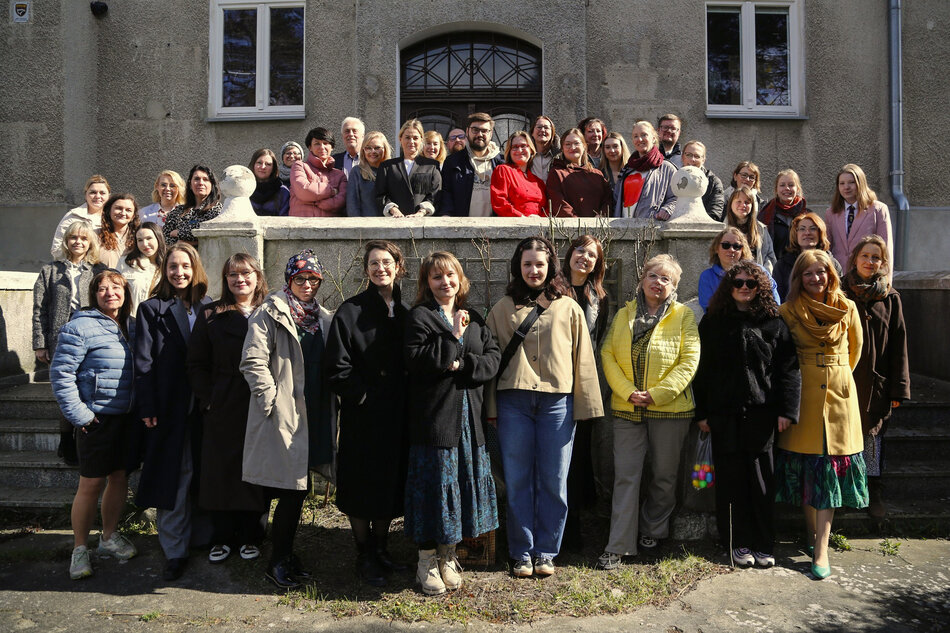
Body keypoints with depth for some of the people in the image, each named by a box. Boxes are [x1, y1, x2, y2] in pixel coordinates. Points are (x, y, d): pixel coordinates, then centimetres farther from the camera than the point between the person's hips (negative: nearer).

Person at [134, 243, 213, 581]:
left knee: (203, 474, 10)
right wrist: (147, 407, -10)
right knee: (174, 478, 1)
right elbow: (144, 362, -3)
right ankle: (175, 551, 10)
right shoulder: (152, 309, 2)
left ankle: (202, 537, 24)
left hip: (202, 407, 3)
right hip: (169, 408, -3)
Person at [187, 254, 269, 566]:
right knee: (220, 470, 6)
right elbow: (196, 364, 4)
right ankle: (222, 538, 21)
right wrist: (208, 400, -5)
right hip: (222, 410, 0)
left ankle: (250, 537, 21)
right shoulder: (210, 315, 5)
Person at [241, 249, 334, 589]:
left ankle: (285, 553, 27)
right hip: (283, 414, -6)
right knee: (293, 489, -5)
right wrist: (271, 399, -15)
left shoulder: (323, 318, 15)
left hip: (314, 415, 6)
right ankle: (278, 562, 11)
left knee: (295, 489, 12)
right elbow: (253, 361, -11)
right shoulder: (270, 314, -4)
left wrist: (331, 405, 11)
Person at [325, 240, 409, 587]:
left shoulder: (405, 312, 8)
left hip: (397, 415, 4)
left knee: (391, 483, 13)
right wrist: (362, 395, -14)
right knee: (362, 484, 5)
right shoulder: (350, 311, -5)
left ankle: (381, 549, 29)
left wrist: (407, 399, 0)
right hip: (362, 415, -4)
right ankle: (365, 556, 20)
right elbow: (337, 367, -10)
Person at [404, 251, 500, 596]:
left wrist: (462, 365, -11)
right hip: (433, 417, -5)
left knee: (464, 484, 10)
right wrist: (453, 338, -15)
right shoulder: (419, 316, -2)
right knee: (433, 485, 0)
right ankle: (427, 562, 16)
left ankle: (448, 555, 26)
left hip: (469, 417, 5)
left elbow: (493, 358, 4)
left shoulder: (475, 319, 14)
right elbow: (416, 361, -16)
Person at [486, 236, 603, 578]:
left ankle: (546, 552, 20)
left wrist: (585, 406, 3)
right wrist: (490, 408, 4)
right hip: (513, 401, 0)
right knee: (518, 480, 5)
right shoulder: (503, 309, 10)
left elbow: (582, 359, 8)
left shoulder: (568, 308, 9)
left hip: (557, 401, 0)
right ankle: (521, 553, 18)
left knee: (553, 481, 6)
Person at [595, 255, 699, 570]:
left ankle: (652, 530, 32)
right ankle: (618, 546, 5)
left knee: (665, 474, 11)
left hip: (670, 408, -1)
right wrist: (628, 391, -11)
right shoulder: (623, 315, 9)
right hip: (627, 408, 1)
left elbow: (689, 360, -5)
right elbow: (607, 355, 3)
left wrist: (657, 393, -14)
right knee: (625, 476, -1)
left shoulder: (683, 316, 3)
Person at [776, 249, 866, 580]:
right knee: (805, 462, 3)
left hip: (838, 392, 1)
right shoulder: (788, 311, -1)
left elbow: (855, 349, 18)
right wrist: (798, 380, 10)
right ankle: (811, 531, 22)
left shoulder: (847, 308, 4)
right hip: (803, 393, -1)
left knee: (830, 464, -3)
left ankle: (821, 550, -1)